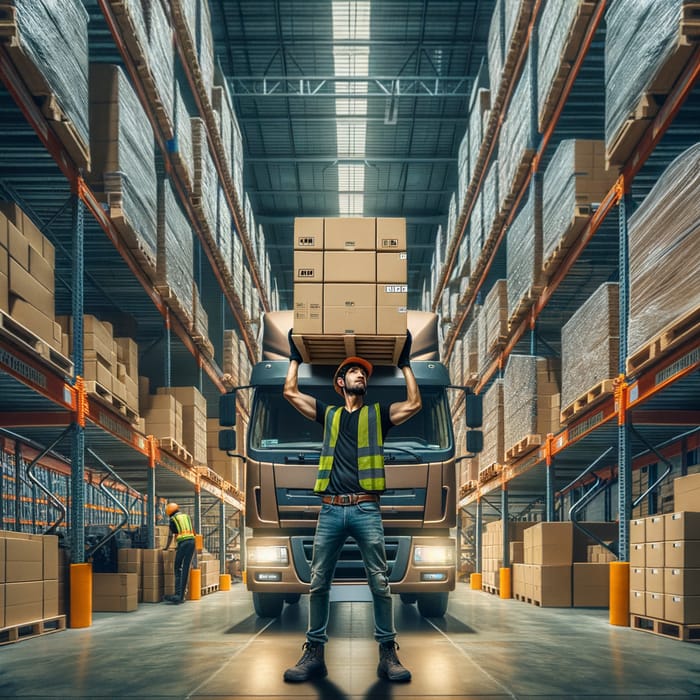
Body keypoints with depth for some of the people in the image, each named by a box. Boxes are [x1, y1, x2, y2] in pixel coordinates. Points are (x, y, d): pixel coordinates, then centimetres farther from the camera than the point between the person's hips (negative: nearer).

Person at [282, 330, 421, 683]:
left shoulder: (378, 414, 15)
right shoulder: (328, 414, 18)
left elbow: (413, 404, 3)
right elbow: (290, 392, 16)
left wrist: (405, 363, 9)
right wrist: (296, 356, 21)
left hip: (366, 509, -1)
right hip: (330, 509, 2)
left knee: (380, 583, -5)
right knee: (318, 583, 0)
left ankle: (388, 654, -2)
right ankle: (314, 653, 5)